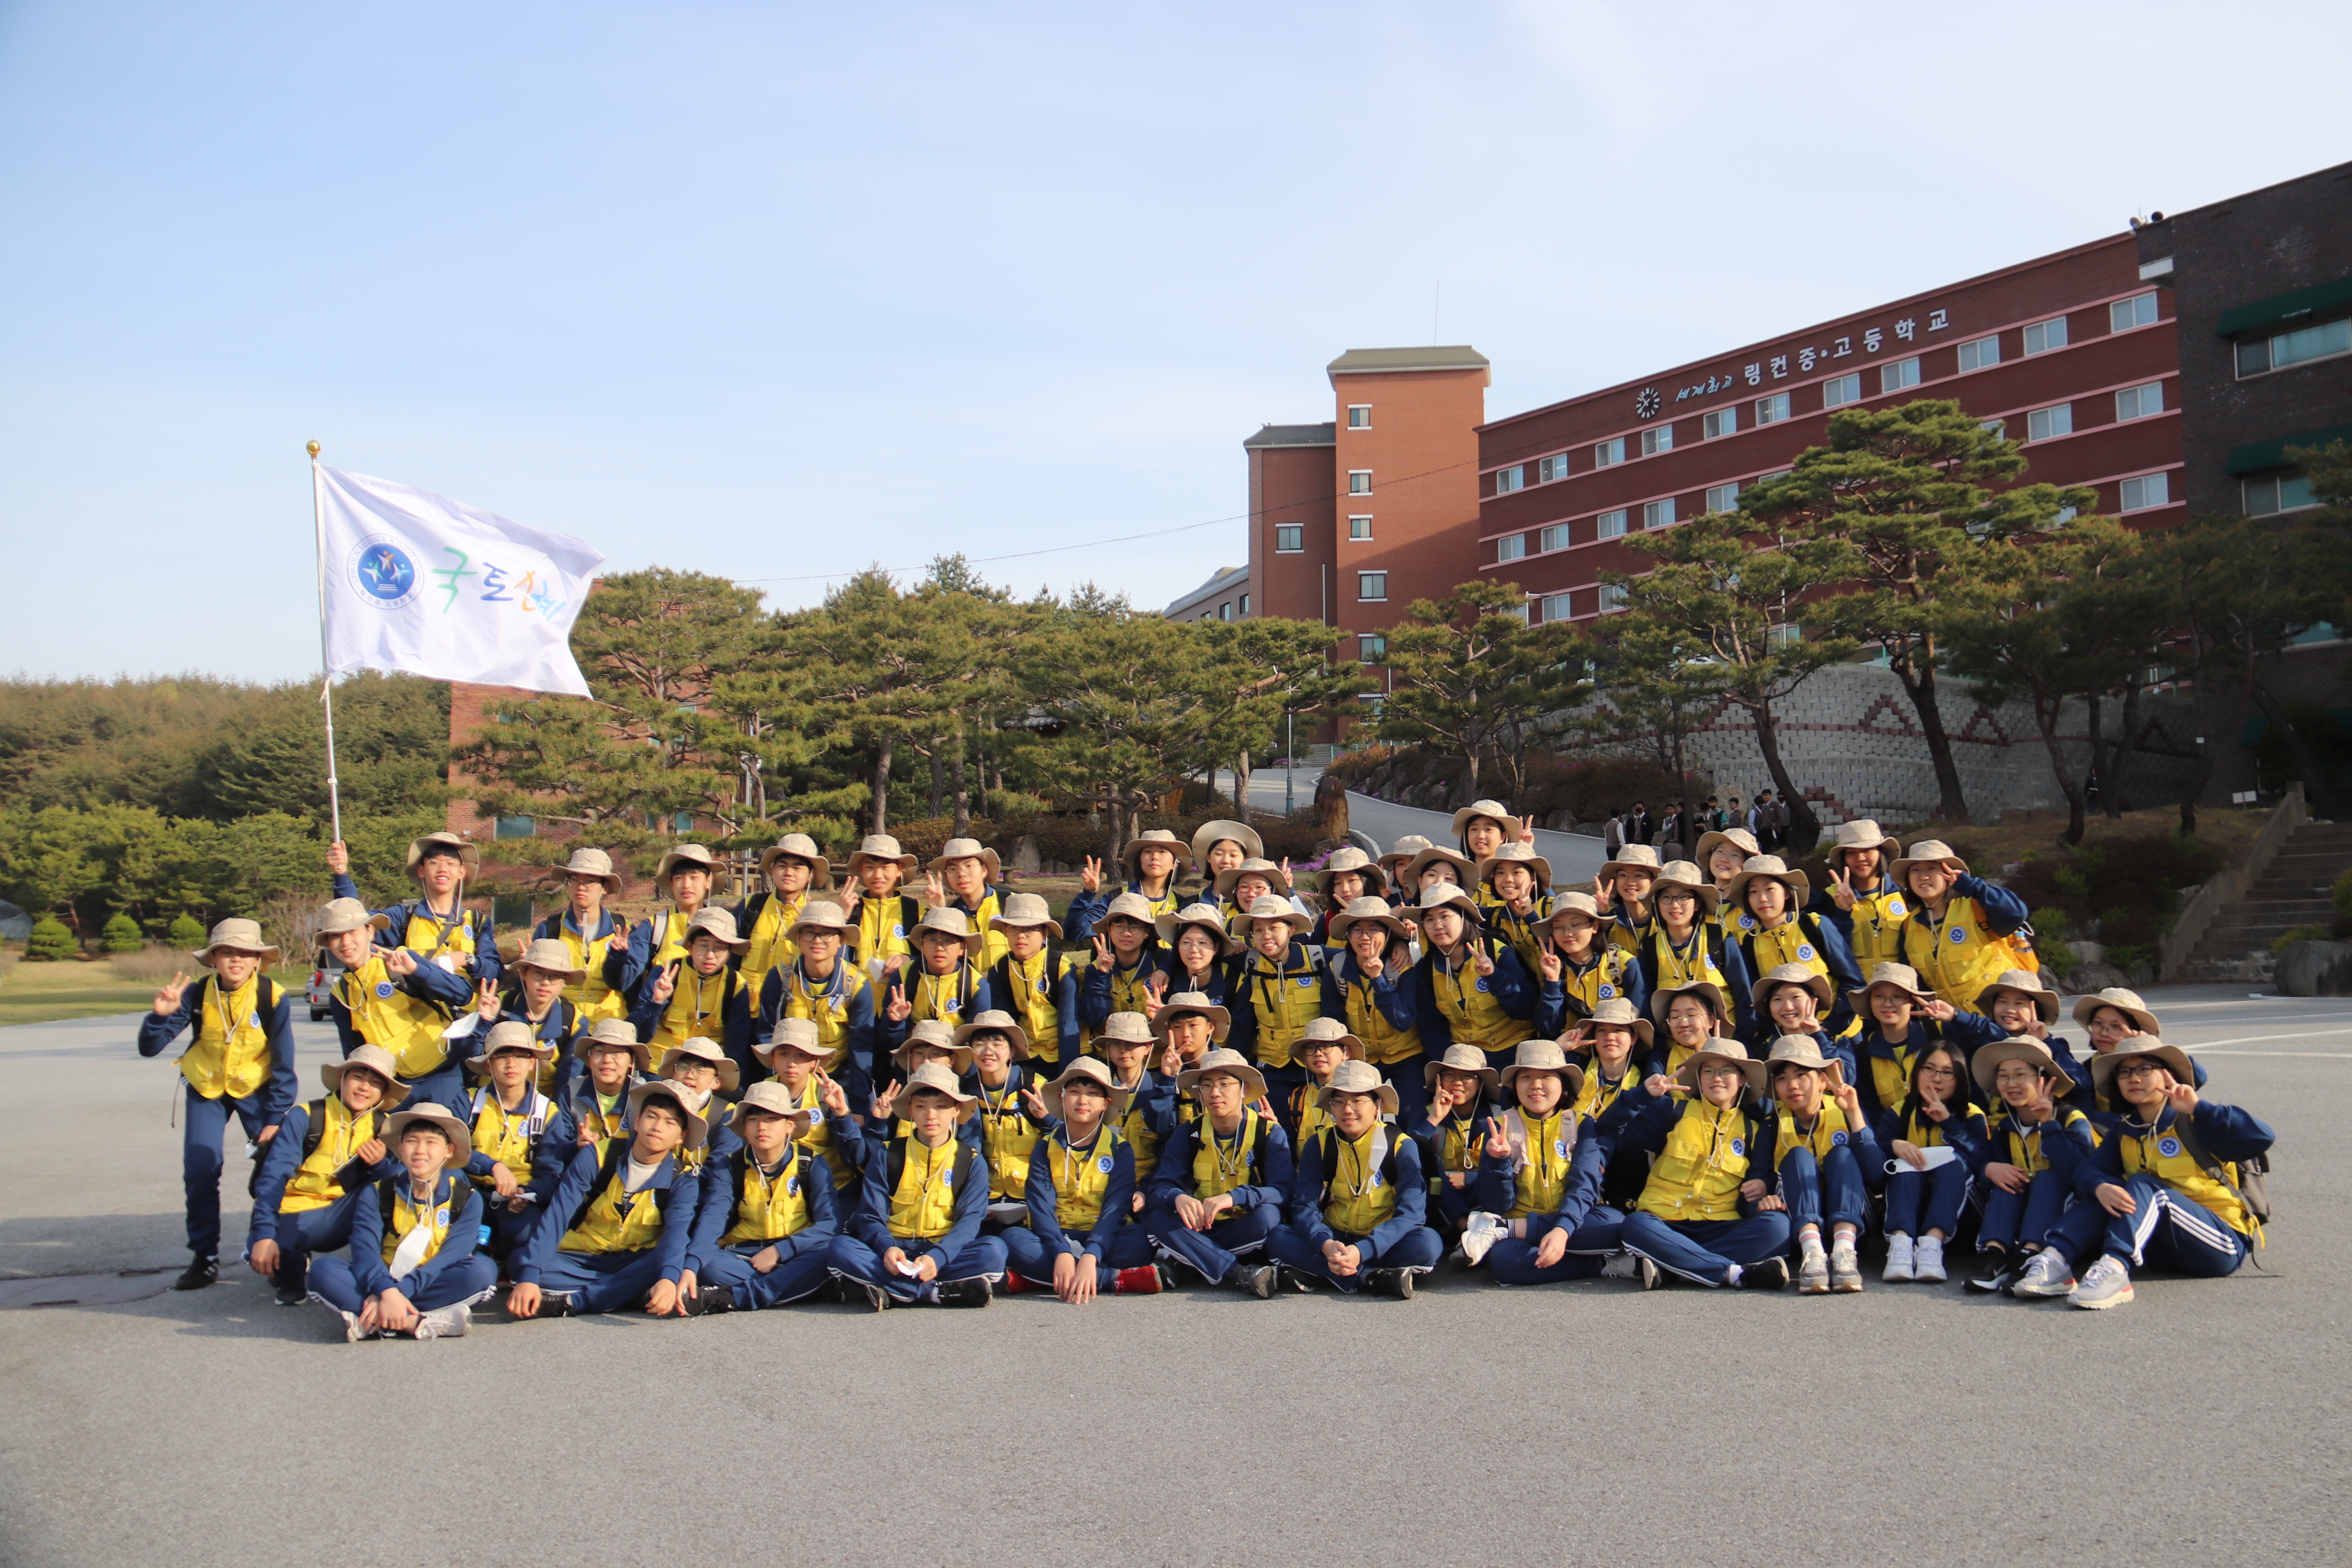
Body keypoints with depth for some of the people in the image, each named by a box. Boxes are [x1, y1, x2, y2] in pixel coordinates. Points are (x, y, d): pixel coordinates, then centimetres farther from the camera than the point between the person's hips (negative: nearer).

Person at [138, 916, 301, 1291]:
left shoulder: (273, 997, -20)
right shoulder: (197, 996, -17)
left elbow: (283, 1064, -13)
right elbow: (149, 1048, -18)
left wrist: (275, 1117, -14)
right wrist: (161, 1015, -38)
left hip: (256, 1088, -1)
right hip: (206, 1090, 1)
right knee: (199, 1171, -9)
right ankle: (204, 1258, 6)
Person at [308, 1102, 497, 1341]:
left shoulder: (467, 1200, -1)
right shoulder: (376, 1195, 1)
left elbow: (450, 1258, -15)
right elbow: (365, 1250, -14)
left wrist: (400, 1292, -30)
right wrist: (387, 1291, -35)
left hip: (436, 1288, -1)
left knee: (483, 1269, -31)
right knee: (324, 1270, -24)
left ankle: (374, 1323, -31)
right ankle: (418, 1323, -38)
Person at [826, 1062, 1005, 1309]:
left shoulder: (971, 1161, 5)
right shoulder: (886, 1155, 7)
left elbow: (969, 1220, -6)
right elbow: (871, 1217, 0)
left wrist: (937, 1257, -27)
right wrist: (887, 1247, -24)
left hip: (946, 1252, -1)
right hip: (895, 1252, 1)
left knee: (993, 1250, -31)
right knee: (840, 1248, -30)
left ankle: (892, 1292, -30)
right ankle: (941, 1292, -34)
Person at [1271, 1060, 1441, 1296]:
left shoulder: (1402, 1147, -8)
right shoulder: (1318, 1146, -1)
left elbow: (1410, 1212, -18)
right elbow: (1305, 1206, -9)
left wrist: (1363, 1251, -34)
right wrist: (1325, 1245, -33)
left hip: (1382, 1244, -2)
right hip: (1335, 1241, 2)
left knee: (1428, 1243, -33)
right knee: (1277, 1238, -25)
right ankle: (1374, 1279, -30)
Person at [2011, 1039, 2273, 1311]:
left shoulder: (2194, 1122, -5)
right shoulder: (2125, 1133, 12)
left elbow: (2262, 1139, -21)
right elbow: (2087, 1169, -6)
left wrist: (2198, 1108, -31)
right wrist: (2100, 1187, -30)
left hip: (2224, 1244, -5)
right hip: (2165, 1249, 5)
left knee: (2144, 1186, -26)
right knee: (2109, 1188, -14)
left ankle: (2114, 1269, -51)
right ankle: (2056, 1260, -35)